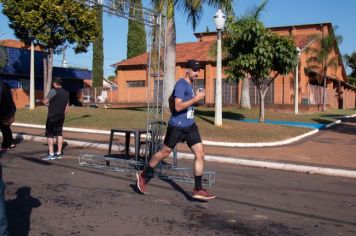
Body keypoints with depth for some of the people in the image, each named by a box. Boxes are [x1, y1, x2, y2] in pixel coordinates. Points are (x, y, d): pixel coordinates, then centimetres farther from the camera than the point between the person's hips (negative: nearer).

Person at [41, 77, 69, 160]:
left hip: (52, 116, -7)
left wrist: (41, 100, 11)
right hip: (61, 116, 7)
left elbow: (45, 101, -11)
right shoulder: (66, 93, 11)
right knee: (59, 133, 13)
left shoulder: (53, 91, -11)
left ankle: (51, 154, -6)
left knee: (49, 134, -2)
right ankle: (59, 153, 14)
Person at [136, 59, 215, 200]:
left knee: (200, 154, -3)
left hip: (190, 126, 8)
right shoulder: (181, 84, -14)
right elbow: (178, 106, -25)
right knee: (164, 152, 7)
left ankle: (198, 190, 2)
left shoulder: (190, 84, 14)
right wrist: (196, 99, -24)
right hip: (177, 126, -8)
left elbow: (171, 100, 24)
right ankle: (143, 175, 29)